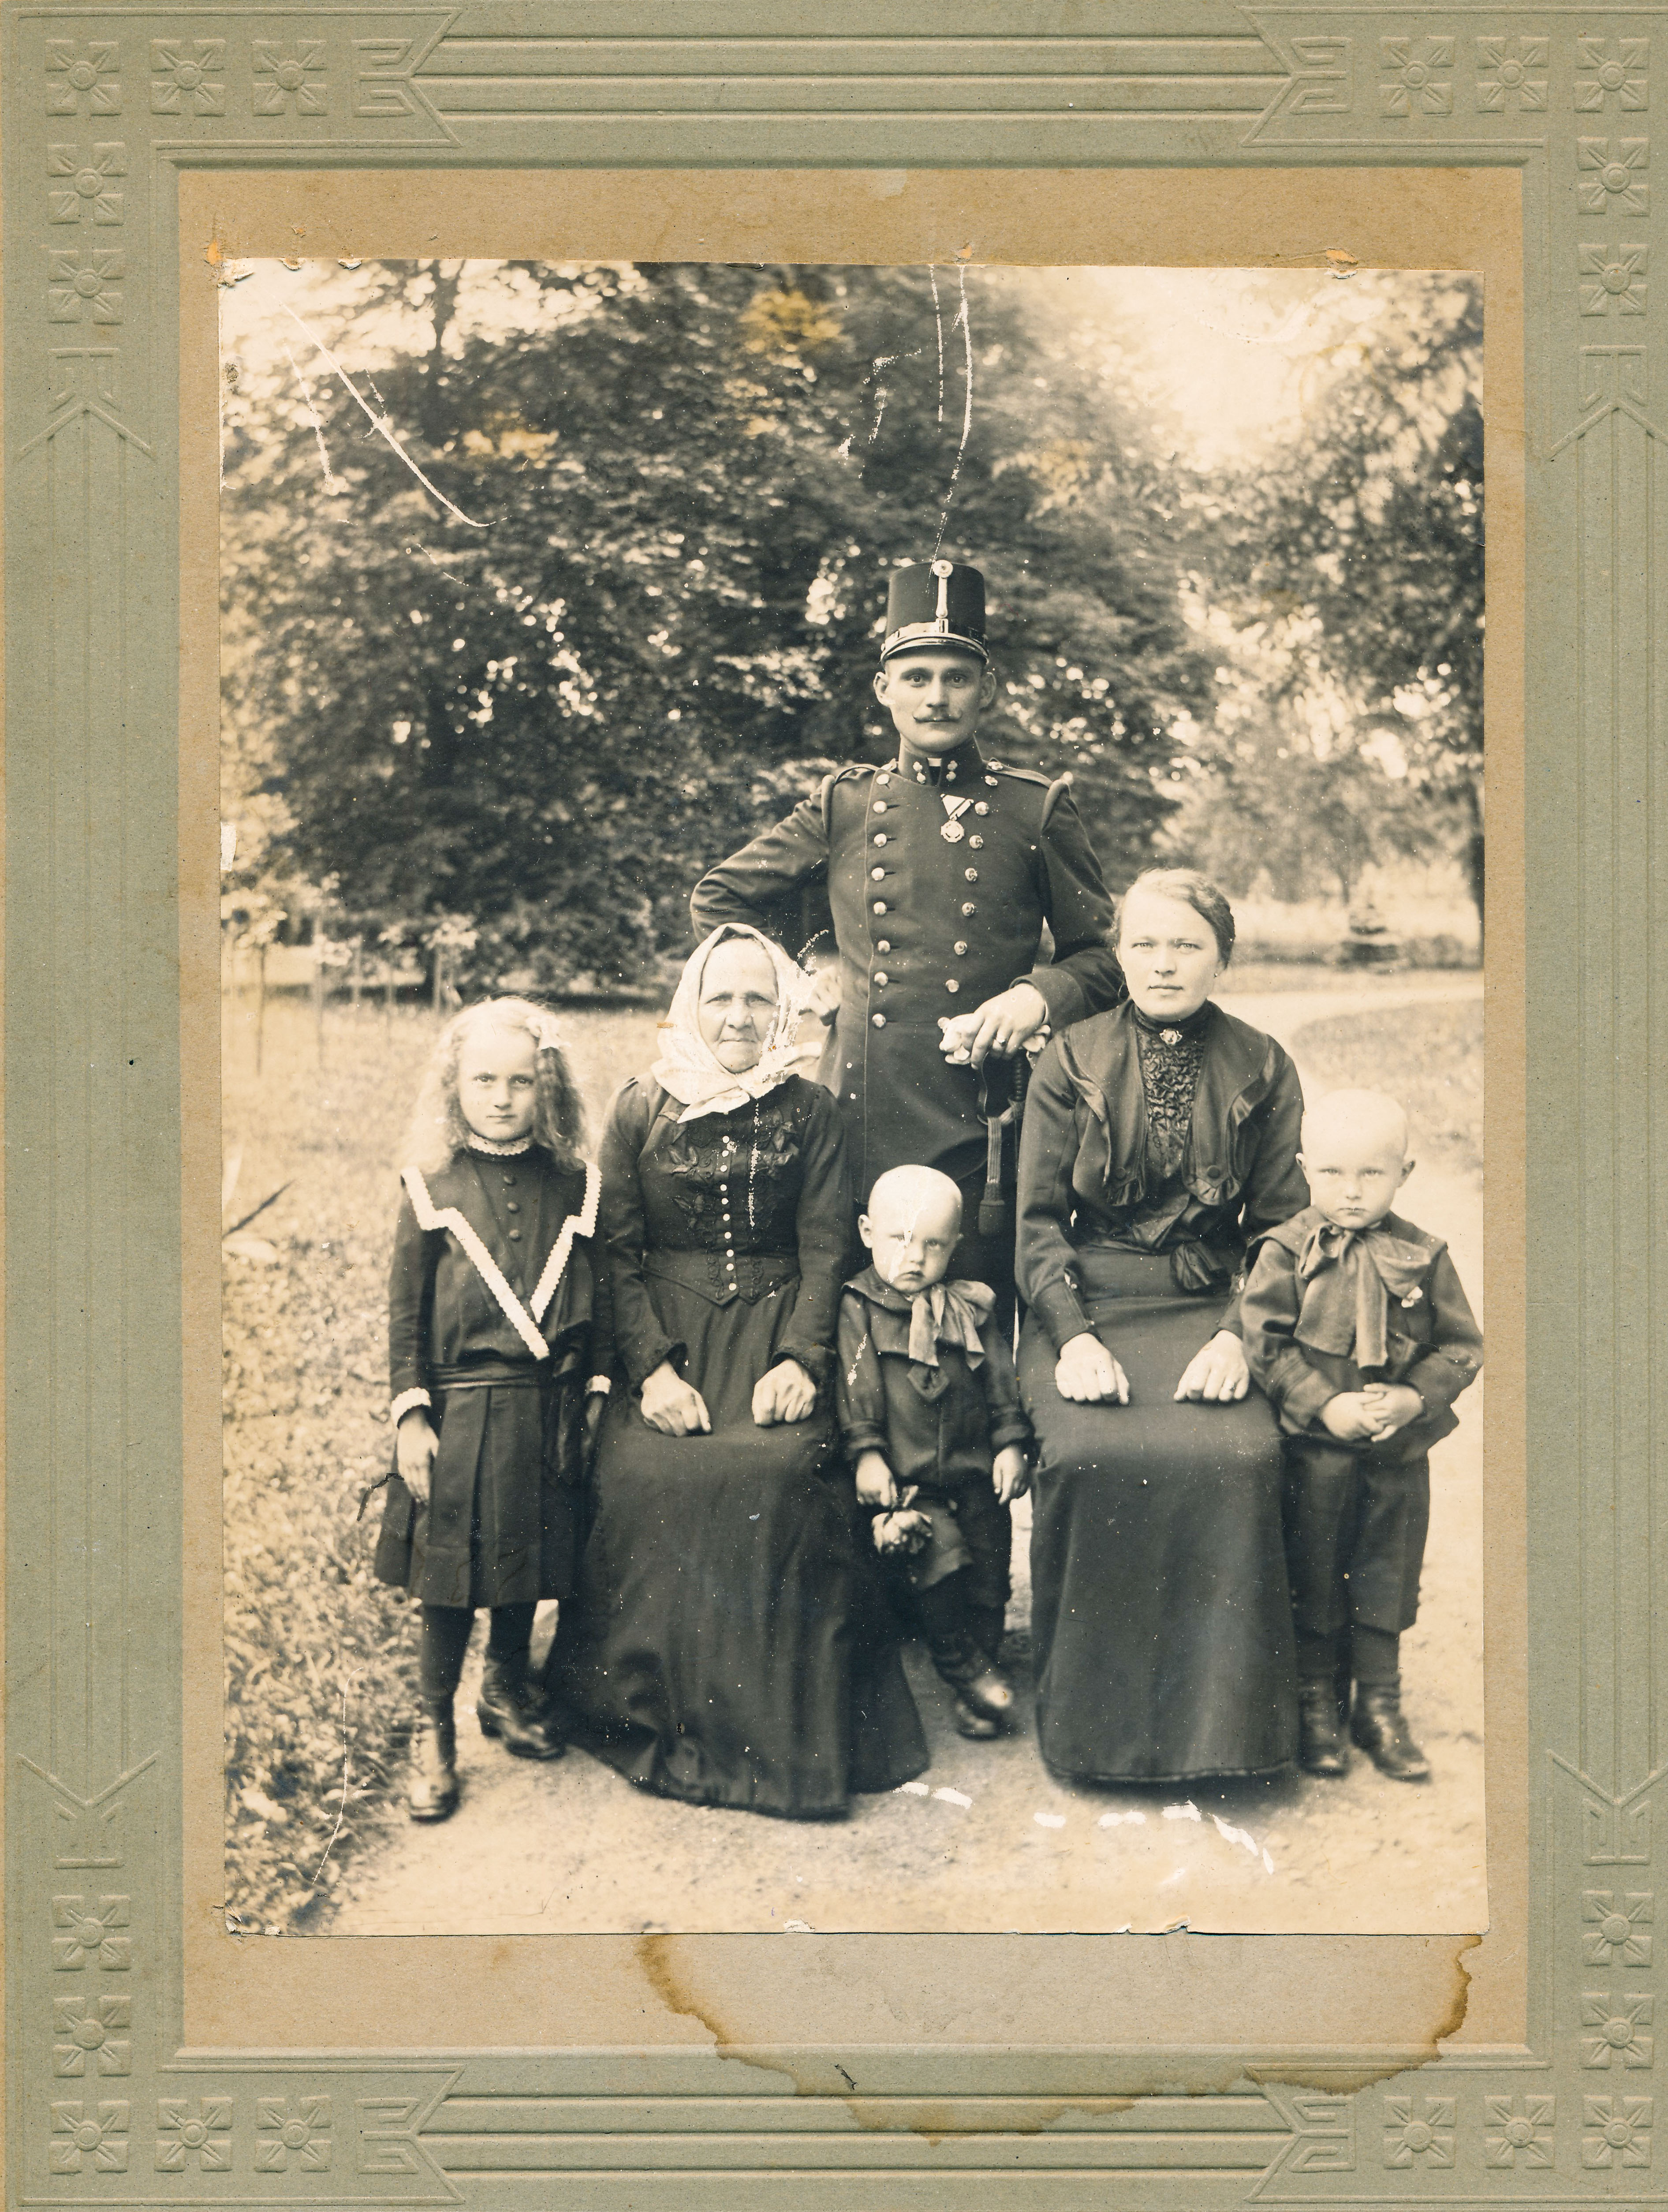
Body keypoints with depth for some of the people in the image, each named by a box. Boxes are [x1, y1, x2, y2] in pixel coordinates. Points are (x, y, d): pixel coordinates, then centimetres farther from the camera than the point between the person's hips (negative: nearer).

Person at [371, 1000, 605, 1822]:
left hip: (548, 1413, 2)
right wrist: (411, 1415, -6)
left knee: (529, 1566, 16)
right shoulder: (432, 1189, -3)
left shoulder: (575, 1187, 2)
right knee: (450, 1574, 3)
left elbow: (599, 1303, 7)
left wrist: (596, 1396, 4)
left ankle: (508, 1691, 38)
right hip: (460, 1410, -2)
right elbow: (405, 1312, -2)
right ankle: (433, 1730, 18)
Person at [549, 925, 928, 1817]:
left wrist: (800, 1358, -12)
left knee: (781, 1472, -26)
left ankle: (777, 1722, -14)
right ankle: (657, 1709, -8)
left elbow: (824, 1249, 3)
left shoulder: (811, 1113, 7)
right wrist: (653, 1368, -10)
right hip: (664, 1332, 1)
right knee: (649, 1476, -24)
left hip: (774, 1329, -1)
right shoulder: (640, 1109, 7)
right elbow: (618, 1251, 3)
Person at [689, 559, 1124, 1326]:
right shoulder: (845, 804, 9)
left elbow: (1104, 954, 10)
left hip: (981, 1120, -1)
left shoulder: (1037, 810, 5)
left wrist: (1039, 996, -10)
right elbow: (717, 899, 20)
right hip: (859, 1117, 1)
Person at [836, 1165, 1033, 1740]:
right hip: (904, 1476, -4)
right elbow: (857, 1385, -8)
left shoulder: (970, 1309, 9)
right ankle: (959, 1663, -4)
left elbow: (1001, 1380, 13)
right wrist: (866, 1452, -15)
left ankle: (985, 1662, 17)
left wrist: (1010, 1443, 4)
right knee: (939, 1555, -21)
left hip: (973, 1470, 4)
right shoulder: (858, 1308, -1)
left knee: (988, 1570, 1)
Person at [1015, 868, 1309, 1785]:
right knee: (1090, 1456, -29)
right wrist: (1074, 1336, -11)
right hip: (1087, 1305, 0)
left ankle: (1212, 1718, -11)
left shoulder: (1262, 1071, 9)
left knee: (1239, 1456, -29)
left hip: (1208, 1309, 1)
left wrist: (1239, 1336, -10)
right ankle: (1089, 1719, -10)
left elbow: (1282, 1228, 7)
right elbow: (1039, 1220, 4)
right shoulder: (1071, 1063, 7)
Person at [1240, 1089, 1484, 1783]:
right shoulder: (1287, 1253, -8)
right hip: (1314, 1450, -2)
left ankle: (1379, 1706, 26)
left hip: (1400, 1453, 2)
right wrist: (1327, 1405, -20)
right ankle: (1315, 1702, 24)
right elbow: (1266, 1345, -11)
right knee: (1313, 1576, 8)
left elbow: (1461, 1347, 1)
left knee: (1387, 1576, 12)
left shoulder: (1423, 1258, -2)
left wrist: (1415, 1397, -16)